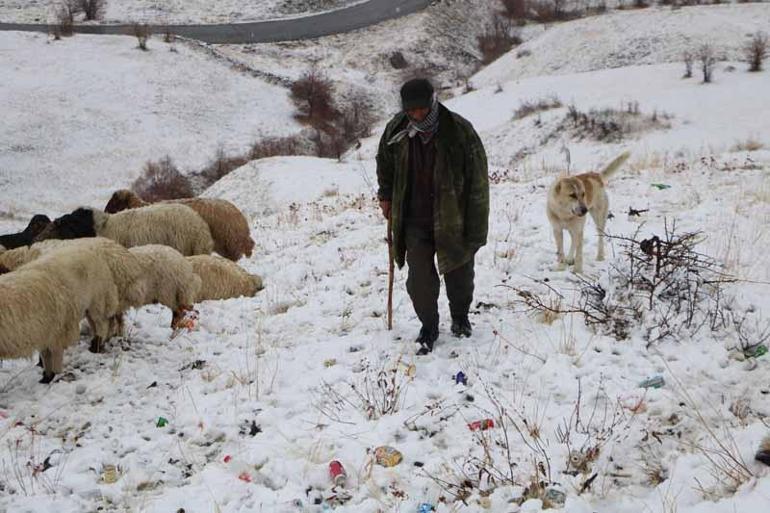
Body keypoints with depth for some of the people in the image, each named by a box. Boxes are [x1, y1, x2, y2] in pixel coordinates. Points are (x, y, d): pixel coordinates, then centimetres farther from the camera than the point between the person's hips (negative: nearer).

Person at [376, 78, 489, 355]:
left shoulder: (460, 131, -17)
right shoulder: (396, 130, -7)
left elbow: (478, 182, -13)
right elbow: (384, 164, 17)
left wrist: (476, 228, -13)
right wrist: (386, 196, 16)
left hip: (452, 220, -2)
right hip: (415, 221, 2)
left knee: (459, 274, 14)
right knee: (420, 279, 0)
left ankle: (460, 317, 41)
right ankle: (428, 327, 23)